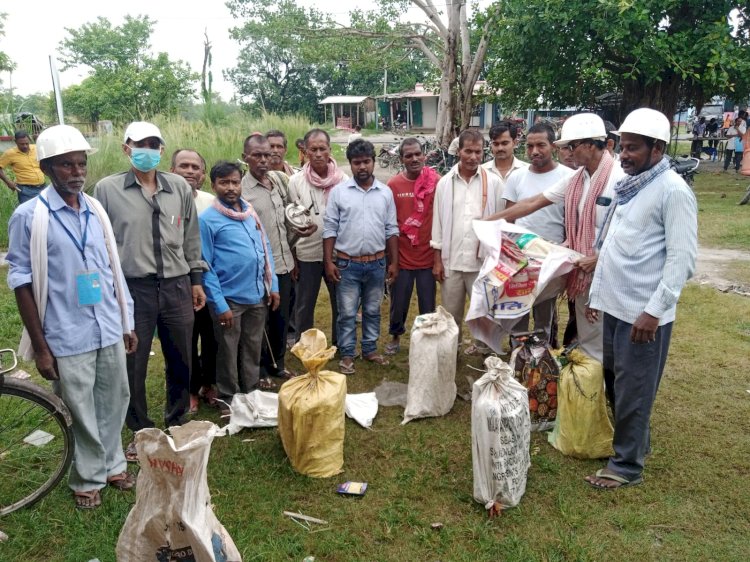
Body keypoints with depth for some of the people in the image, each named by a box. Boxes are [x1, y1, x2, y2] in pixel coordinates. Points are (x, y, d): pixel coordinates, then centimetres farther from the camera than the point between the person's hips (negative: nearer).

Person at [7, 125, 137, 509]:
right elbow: (22, 283, -7)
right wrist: (40, 346, -8)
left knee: (114, 401, 16)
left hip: (109, 330, 4)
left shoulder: (96, 211, 5)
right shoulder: (29, 216, -9)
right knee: (82, 413, 9)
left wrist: (127, 323, 14)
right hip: (68, 337, -4)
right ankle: (87, 478, 31)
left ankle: (112, 465, 37)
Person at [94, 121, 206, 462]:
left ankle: (177, 423, 36)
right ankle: (141, 433, 27)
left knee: (180, 361, 14)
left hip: (176, 286, 3)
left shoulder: (180, 187, 4)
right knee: (133, 365, 8)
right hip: (131, 289, -2)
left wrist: (196, 280, 11)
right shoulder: (107, 189, -4)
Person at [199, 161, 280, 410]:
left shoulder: (251, 212, 7)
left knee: (253, 349, 18)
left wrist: (273, 286, 9)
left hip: (257, 295, 5)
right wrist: (219, 304, -15)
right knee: (228, 352, 10)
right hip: (229, 298, -5)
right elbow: (206, 266, -12)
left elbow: (265, 249, 13)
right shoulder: (208, 219, -10)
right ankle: (228, 399, 28)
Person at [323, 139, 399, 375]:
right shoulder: (338, 191, -5)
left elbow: (391, 230, 5)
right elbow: (330, 229, -4)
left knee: (372, 311, 15)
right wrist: (328, 262, -8)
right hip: (347, 264, -2)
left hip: (377, 264, 2)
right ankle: (346, 354, 19)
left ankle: (370, 349, 30)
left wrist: (394, 262, 3)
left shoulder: (386, 192, 2)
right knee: (347, 313, 6)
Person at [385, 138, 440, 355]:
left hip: (427, 256, 0)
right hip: (401, 257, 1)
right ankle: (395, 337, 38)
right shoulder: (393, 185, -4)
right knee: (398, 303, 14)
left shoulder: (436, 181, -5)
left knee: (428, 305, 9)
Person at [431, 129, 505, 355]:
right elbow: (438, 221, 4)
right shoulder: (445, 183, 3)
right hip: (451, 260, 1)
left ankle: (483, 350, 26)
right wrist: (437, 260, 1)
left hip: (483, 260, -1)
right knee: (451, 313, 11)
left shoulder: (493, 182, -1)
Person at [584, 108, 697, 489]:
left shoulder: (673, 191, -14)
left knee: (632, 391, 4)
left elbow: (683, 259, -17)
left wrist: (654, 310, -21)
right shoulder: (627, 186, 10)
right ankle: (635, 440, 41)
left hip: (644, 313, -8)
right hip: (615, 306, 8)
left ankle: (627, 465, 20)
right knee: (614, 382, 20)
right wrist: (596, 294, 15)